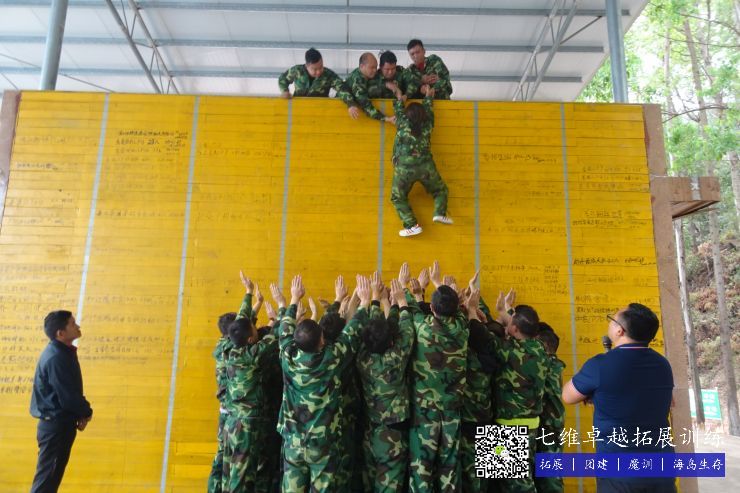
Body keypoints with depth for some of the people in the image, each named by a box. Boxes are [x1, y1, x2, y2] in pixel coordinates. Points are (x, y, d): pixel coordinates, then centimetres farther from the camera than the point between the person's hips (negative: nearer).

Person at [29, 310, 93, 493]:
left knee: (51, 477, 18)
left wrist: (81, 412, 2)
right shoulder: (56, 358, -23)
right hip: (56, 425, -10)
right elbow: (68, 397, -24)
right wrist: (86, 413, -6)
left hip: (57, 423, 10)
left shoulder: (62, 353, 8)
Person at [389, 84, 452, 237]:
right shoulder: (427, 125, 10)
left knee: (398, 197, 12)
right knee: (440, 190, 22)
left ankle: (412, 225, -2)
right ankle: (440, 213, -3)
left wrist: (399, 99, 43)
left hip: (404, 168, -1)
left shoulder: (403, 124, 6)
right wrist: (428, 97, 45)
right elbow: (428, 111, 28)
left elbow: (399, 112, 25)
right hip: (425, 166, 2)